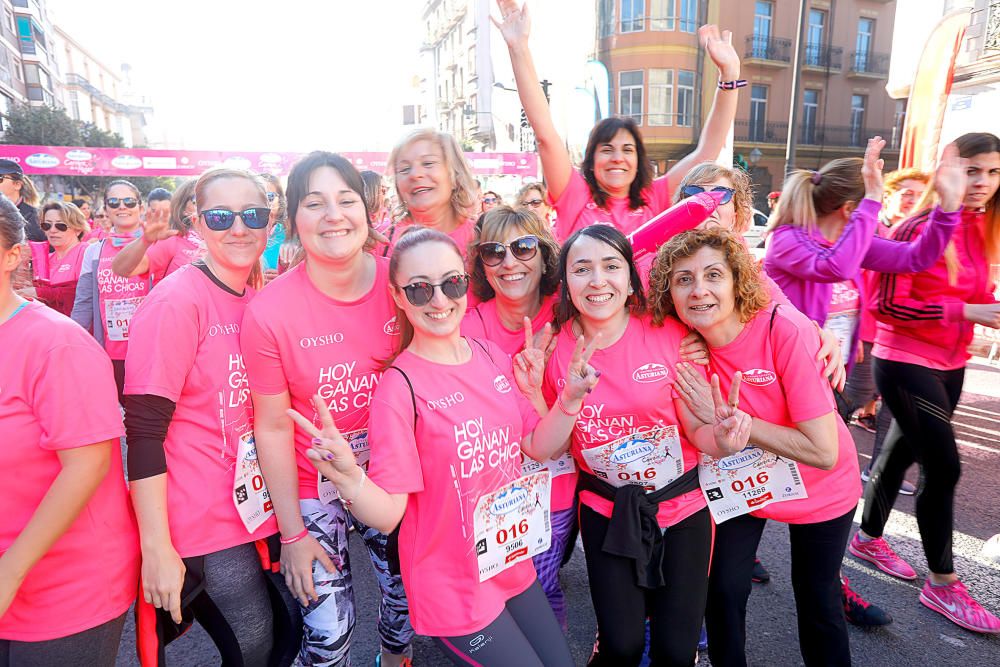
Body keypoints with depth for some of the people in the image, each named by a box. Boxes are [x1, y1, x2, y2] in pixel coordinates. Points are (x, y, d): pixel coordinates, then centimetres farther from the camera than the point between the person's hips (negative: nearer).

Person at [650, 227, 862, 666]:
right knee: (723, 590, 7)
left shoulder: (787, 331, -32)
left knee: (816, 597, 15)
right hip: (740, 480, 3)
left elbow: (824, 453, -30)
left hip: (819, 488, -2)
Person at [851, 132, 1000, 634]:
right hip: (905, 363, -7)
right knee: (943, 466, -6)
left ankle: (869, 538, 36)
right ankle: (941, 584, 10)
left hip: (949, 366, 7)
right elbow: (886, 305, -18)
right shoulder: (917, 230, -15)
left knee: (904, 451, 17)